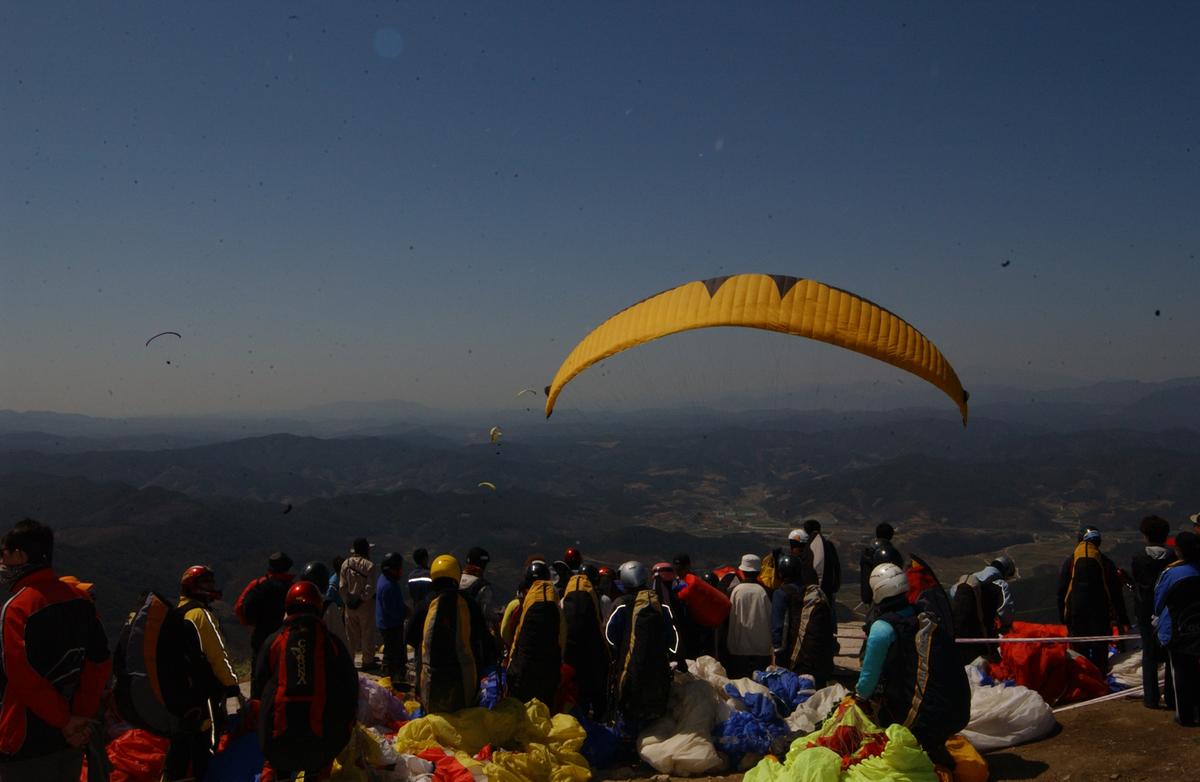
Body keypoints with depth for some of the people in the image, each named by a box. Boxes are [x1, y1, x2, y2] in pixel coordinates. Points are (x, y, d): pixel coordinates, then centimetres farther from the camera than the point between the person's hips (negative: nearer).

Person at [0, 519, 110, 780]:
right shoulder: (79, 599, 1)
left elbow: (25, 679, -20)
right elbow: (100, 661, 0)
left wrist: (66, 722, -11)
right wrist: (82, 716, -1)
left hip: (28, 745, -6)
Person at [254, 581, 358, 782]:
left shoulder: (272, 642, 3)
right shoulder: (332, 642, 2)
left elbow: (257, 689, 8)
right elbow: (351, 688, 5)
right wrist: (346, 724, 19)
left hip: (278, 739, 1)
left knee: (274, 765, 29)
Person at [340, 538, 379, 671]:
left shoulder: (346, 564, 1)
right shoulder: (369, 566, -15)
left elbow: (342, 587, 2)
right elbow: (370, 588, -20)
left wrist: (347, 600, 9)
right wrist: (363, 598, -5)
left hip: (350, 604, 5)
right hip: (366, 604, -5)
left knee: (351, 634, 15)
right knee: (367, 633, 5)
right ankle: (367, 661, 11)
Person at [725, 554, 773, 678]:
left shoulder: (733, 591, -7)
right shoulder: (765, 592, -7)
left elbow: (727, 619, 1)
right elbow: (772, 620, 0)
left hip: (737, 651, 0)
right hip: (762, 651, 0)